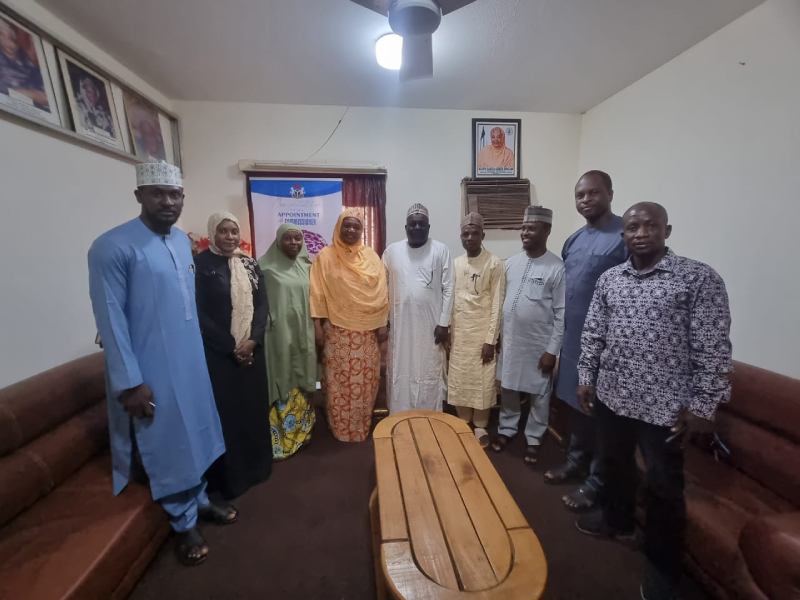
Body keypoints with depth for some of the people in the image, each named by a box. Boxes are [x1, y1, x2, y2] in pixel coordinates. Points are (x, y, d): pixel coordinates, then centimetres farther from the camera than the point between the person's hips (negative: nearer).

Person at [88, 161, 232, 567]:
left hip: (190, 361, 7)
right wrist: (130, 382, -16)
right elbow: (110, 319, -16)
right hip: (151, 369, -6)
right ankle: (184, 523, 32)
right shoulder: (112, 247, -16)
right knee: (168, 445, 10)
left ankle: (200, 500, 41)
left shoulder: (183, 240, 6)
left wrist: (198, 349, 14)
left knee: (195, 436, 20)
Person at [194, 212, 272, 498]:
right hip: (218, 354, -4)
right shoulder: (200, 264, -7)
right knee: (226, 413, 5)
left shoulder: (249, 264, 7)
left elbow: (262, 304, 3)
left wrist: (252, 339, -11)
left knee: (254, 407, 13)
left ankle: (256, 465, 31)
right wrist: (231, 346, -13)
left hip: (252, 350, 5)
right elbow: (199, 314, -11)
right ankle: (229, 476, 23)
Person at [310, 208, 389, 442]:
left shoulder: (371, 256, 6)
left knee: (365, 379, 10)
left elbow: (381, 292, 5)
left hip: (366, 330, 3)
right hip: (337, 330, -2)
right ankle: (341, 428, 23)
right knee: (339, 380, 5)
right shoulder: (325, 256, -2)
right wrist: (317, 325, -8)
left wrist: (382, 324, 1)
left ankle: (362, 427, 29)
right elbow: (318, 293, -3)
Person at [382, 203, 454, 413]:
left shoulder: (440, 250, -2)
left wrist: (444, 323, -8)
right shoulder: (392, 251, 4)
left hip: (431, 325, -1)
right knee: (401, 375, 11)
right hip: (401, 325, 2)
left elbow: (448, 289, -3)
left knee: (431, 376, 9)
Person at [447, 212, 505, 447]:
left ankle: (480, 426, 25)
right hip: (459, 333, 4)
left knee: (482, 381, 6)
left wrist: (491, 339, -12)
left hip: (482, 333, -4)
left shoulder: (494, 264, -7)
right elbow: (451, 299, 9)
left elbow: (497, 304, -9)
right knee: (459, 380, 12)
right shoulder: (455, 263, 7)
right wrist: (447, 331, 6)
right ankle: (463, 422, 31)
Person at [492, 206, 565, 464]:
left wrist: (552, 350, -13)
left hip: (539, 344, -4)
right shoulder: (511, 262, 3)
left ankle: (534, 438, 33)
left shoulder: (556, 267, -12)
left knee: (539, 394, 13)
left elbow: (561, 313, -11)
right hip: (510, 340, 4)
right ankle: (506, 429, 37)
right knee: (508, 388, 17)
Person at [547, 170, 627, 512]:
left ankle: (596, 482, 24)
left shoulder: (626, 237, -13)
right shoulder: (573, 240, 11)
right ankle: (576, 461, 39)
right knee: (575, 402, 19)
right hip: (573, 337, 8)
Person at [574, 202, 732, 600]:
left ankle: (662, 565, 34)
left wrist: (703, 402, -11)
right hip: (611, 395, 5)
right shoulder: (609, 279, 4)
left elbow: (713, 348, -9)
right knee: (614, 463, 22)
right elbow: (592, 333, 8)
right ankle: (617, 521, 48)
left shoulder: (699, 278, -9)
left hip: (664, 404, -4)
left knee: (663, 485, 10)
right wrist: (585, 376, 6)